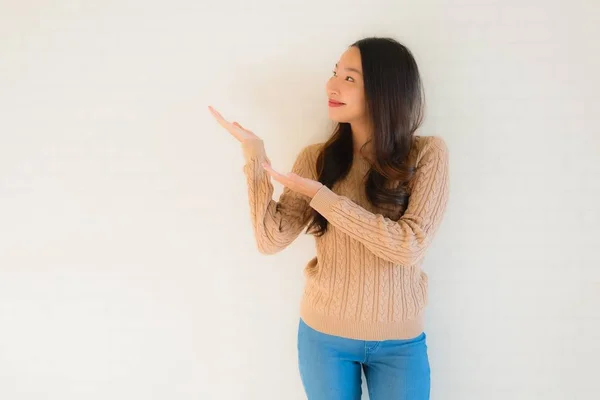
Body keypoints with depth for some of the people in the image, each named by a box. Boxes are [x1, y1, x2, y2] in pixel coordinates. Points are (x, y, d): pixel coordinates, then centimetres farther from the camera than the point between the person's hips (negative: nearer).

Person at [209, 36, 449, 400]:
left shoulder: (426, 154, -10)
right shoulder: (317, 158, -4)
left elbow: (410, 245, -21)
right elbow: (272, 239, -11)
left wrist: (319, 195, -21)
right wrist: (254, 152, -17)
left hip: (399, 344, -1)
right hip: (324, 334, 2)